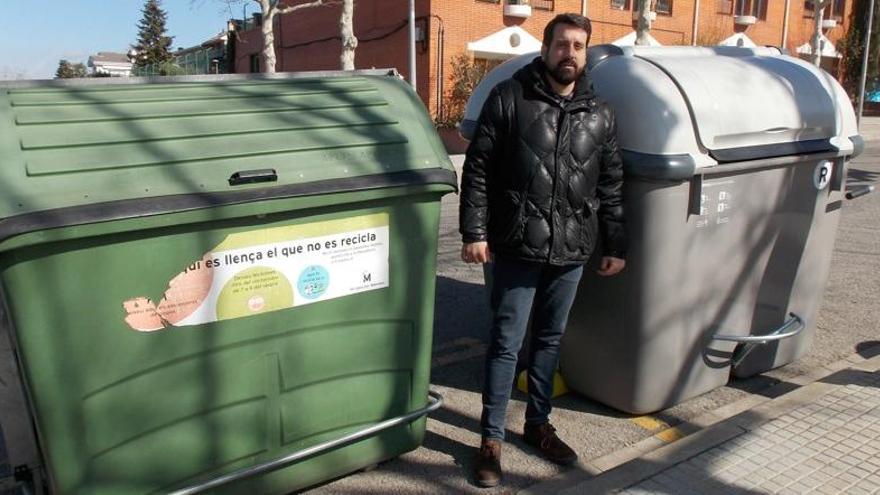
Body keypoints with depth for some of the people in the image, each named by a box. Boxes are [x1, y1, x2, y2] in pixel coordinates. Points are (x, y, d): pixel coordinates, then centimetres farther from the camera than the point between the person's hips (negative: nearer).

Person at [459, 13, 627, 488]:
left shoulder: (600, 114, 9)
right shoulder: (509, 97, -3)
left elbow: (610, 185, 14)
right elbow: (478, 170, -5)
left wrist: (615, 245, 12)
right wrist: (474, 232, -11)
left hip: (571, 251, 4)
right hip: (517, 247, -4)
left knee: (550, 339, 15)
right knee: (506, 342, 2)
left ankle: (538, 423, 33)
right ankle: (491, 437, 16)